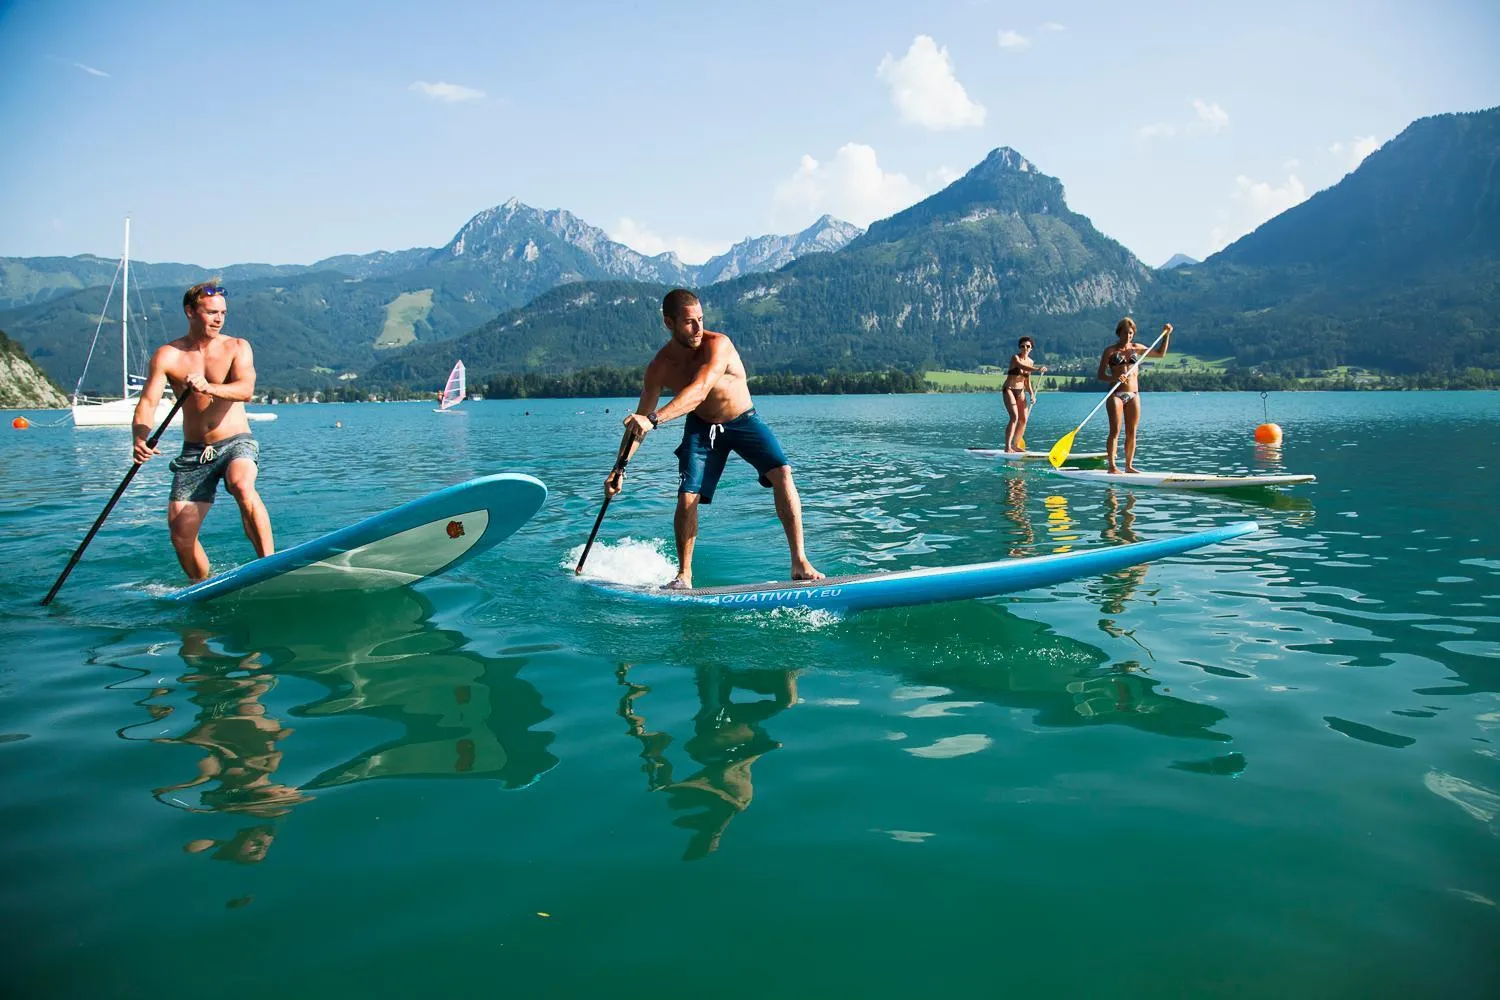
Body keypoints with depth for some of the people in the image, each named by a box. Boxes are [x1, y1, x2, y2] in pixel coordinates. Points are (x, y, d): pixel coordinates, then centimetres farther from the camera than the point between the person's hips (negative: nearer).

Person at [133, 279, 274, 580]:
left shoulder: (237, 347, -1)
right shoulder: (168, 355, 1)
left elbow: (246, 390, -18)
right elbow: (147, 402, -8)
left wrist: (209, 388, -38)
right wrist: (141, 438, -28)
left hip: (236, 443, -2)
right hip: (194, 451, 3)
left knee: (242, 487, -36)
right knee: (180, 533, -3)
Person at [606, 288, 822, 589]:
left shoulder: (718, 345, -28)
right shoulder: (660, 367, -15)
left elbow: (699, 391, -44)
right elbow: (638, 423, -6)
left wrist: (654, 419, -56)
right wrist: (619, 467, -13)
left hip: (744, 421, -2)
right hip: (702, 427, 3)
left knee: (782, 473, -24)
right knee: (687, 498, -12)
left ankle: (800, 564, -20)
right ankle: (684, 575, 8)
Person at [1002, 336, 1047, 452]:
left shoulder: (1030, 361, 8)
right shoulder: (1015, 358, -12)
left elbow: (1027, 381, 15)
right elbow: (1023, 367, -35)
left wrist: (1032, 394, 3)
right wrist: (1037, 369, -51)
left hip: (1020, 391, 7)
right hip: (1009, 390, -7)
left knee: (1024, 419, 3)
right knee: (1014, 417, -20)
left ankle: (1016, 445, 16)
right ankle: (1007, 447, -21)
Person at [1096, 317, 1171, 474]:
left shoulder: (1137, 348, 13)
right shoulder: (1110, 351, 1)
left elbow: (1160, 353, 25)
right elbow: (1100, 375, -4)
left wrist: (1166, 335, 16)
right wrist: (1115, 378, -21)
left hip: (1133, 395, 4)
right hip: (1116, 395, -4)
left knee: (1131, 432, 4)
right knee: (1115, 431, -9)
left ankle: (1129, 465, 11)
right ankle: (1112, 466, -9)